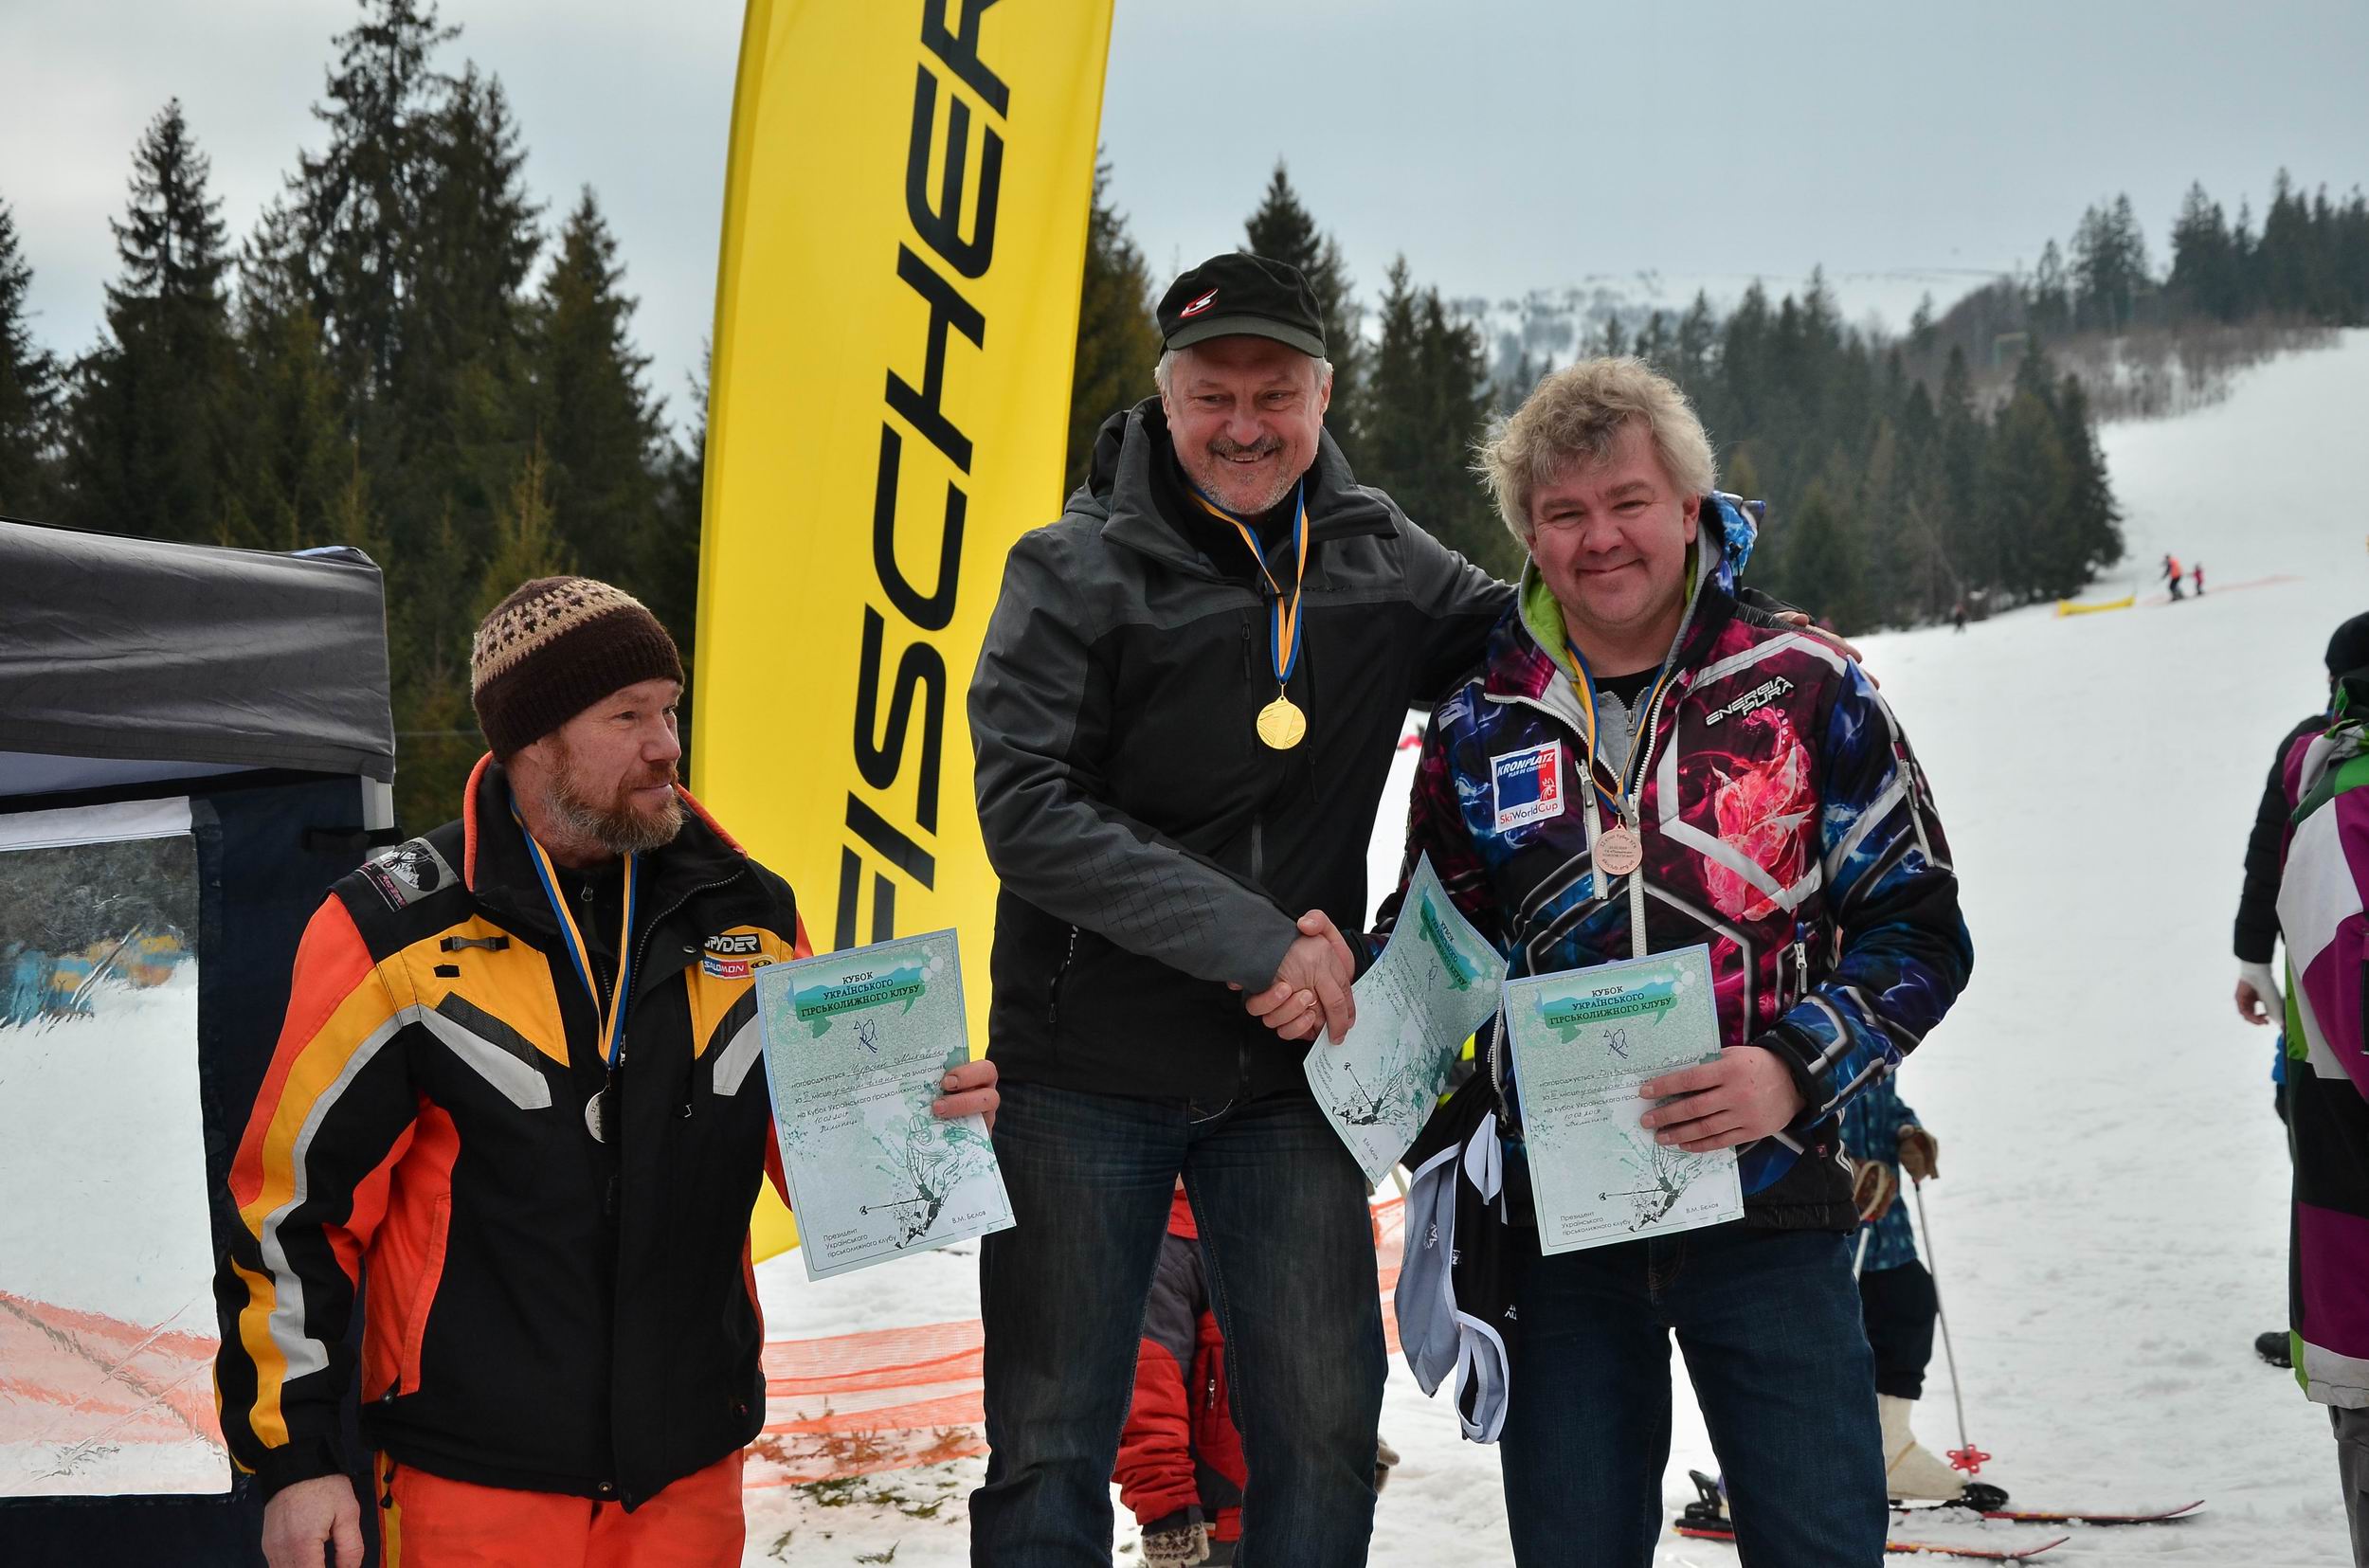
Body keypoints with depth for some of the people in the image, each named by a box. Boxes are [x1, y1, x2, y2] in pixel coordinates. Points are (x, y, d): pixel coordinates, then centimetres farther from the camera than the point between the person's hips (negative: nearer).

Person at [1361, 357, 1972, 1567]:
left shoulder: (1802, 687, 0)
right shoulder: (1479, 724, 7)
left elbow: (1919, 925, 0)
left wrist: (1797, 1070, -15)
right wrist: (1447, 1177, 5)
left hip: (1768, 1205, -2)